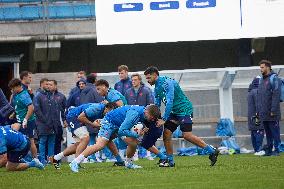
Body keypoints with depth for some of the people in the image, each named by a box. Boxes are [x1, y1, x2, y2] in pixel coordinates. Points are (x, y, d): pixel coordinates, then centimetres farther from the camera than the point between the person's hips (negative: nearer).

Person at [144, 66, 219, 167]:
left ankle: (212, 151, -11)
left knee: (187, 135, -19)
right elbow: (156, 105, 17)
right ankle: (170, 161, 5)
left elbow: (169, 102, -24)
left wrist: (164, 119, -24)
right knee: (166, 134, -2)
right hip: (174, 112, 9)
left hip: (184, 109, -9)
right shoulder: (156, 88, 11)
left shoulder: (167, 83, -19)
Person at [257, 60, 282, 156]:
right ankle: (269, 150, 13)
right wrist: (258, 110, 16)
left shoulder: (274, 79, -8)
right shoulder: (261, 79, 18)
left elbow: (276, 95, -14)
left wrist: (273, 110, -19)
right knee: (268, 133, 10)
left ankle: (276, 150, -3)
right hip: (263, 114, 8)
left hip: (272, 113, -8)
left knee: (274, 132, -5)